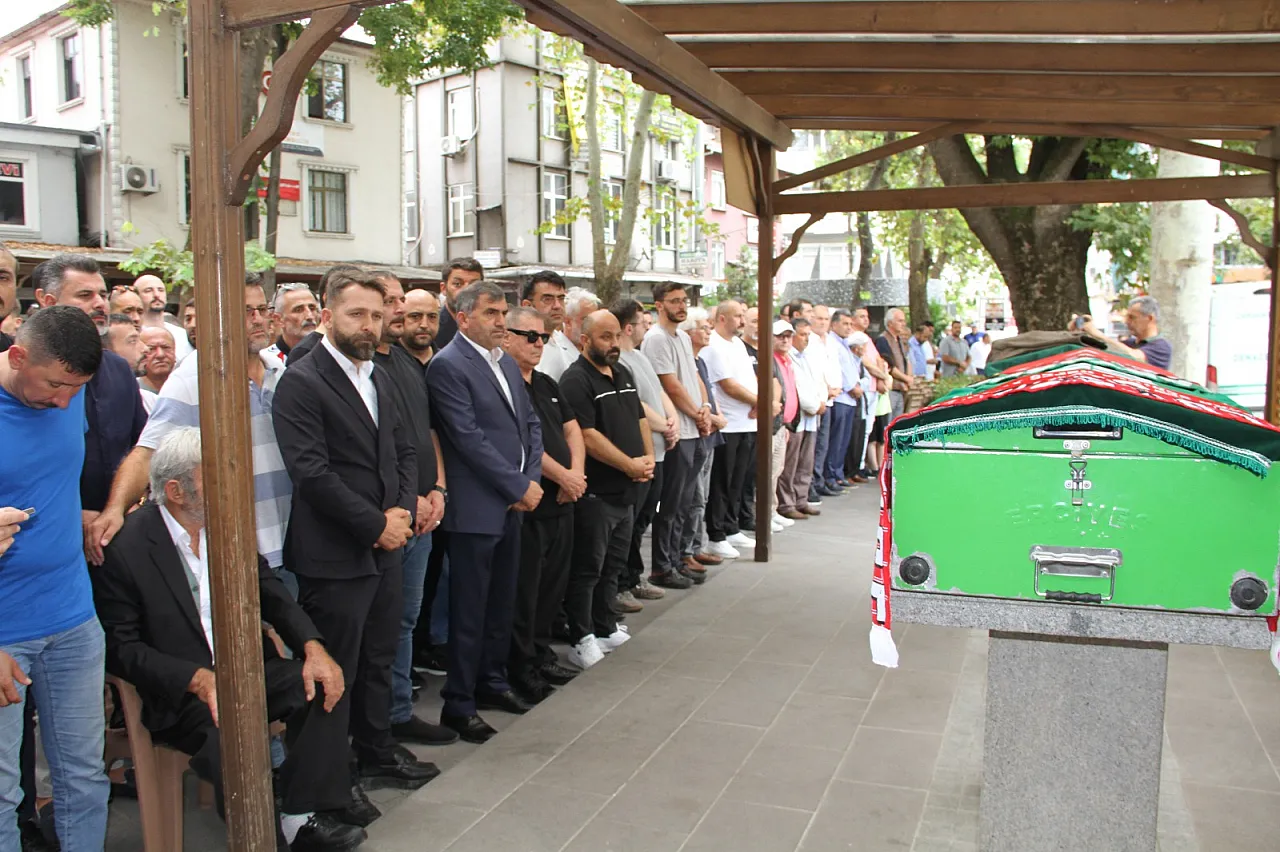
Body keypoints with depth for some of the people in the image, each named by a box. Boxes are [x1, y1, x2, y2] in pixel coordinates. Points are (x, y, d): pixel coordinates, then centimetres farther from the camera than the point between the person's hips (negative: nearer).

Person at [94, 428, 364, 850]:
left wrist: (312, 646, -10)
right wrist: (198, 680, -23)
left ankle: (307, 816, -11)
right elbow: (120, 647, -10)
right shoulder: (125, 548, -12)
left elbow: (268, 591, 8)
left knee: (323, 686, -19)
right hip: (183, 692, -5)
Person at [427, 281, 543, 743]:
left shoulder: (507, 363, 14)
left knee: (501, 602, 17)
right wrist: (520, 486, -14)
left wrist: (532, 480, 0)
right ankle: (459, 704, 13)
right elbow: (469, 437, -18)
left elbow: (531, 424, 15)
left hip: (512, 503, 8)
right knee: (469, 611, 1)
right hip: (475, 508, -8)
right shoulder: (448, 365, -12)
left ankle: (492, 682, 32)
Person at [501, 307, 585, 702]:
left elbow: (572, 430, 15)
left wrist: (577, 472, -3)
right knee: (524, 590, 0)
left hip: (561, 502, 9)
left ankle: (541, 655, 30)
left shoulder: (547, 385, 16)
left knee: (553, 584, 16)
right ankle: (521, 670, 12)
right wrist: (562, 476, -14)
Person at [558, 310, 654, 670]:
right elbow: (587, 436, -20)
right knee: (587, 569, 0)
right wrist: (630, 465, -16)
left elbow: (640, 418, 19)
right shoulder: (576, 380, -13)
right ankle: (581, 640, 8)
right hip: (595, 492, -8)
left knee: (613, 565, 17)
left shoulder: (623, 374, 14)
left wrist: (648, 457, 1)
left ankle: (606, 628, 28)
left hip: (625, 491, 9)